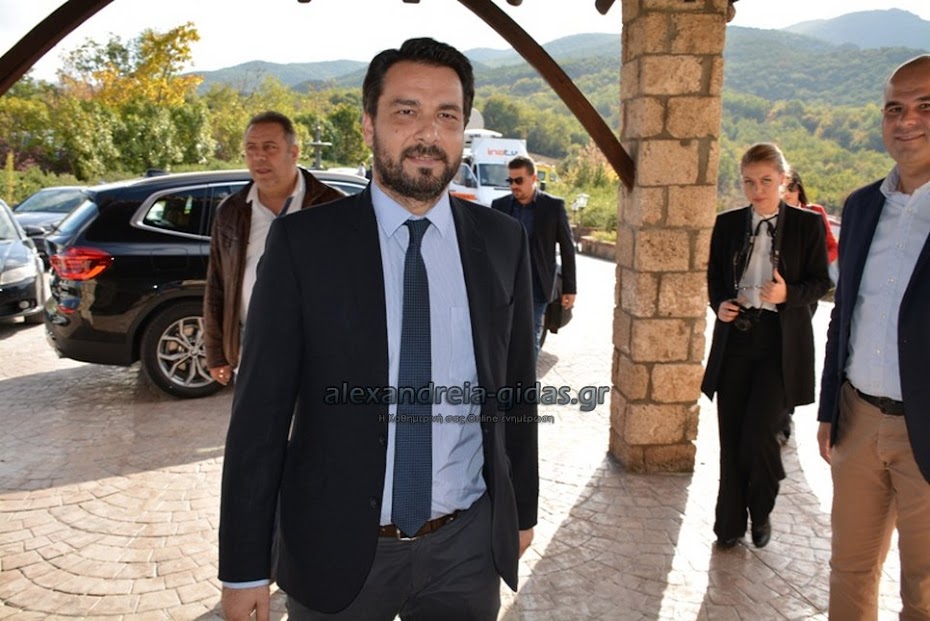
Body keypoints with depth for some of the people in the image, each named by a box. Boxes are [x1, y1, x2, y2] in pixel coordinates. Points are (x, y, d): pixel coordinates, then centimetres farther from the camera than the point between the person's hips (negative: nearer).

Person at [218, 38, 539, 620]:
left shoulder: (503, 241, -2)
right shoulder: (303, 242, -10)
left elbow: (516, 387, 5)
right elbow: (261, 408, -8)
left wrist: (524, 510, 12)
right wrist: (245, 566, -6)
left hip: (469, 547, 2)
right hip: (337, 549, -1)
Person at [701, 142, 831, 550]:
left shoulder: (807, 224, -1)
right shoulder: (728, 224, 7)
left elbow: (821, 281, 2)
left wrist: (789, 294, -17)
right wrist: (719, 304, -6)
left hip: (781, 344, -3)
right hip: (735, 338, 3)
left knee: (759, 433, -10)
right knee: (731, 437, 7)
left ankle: (761, 513, 20)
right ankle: (730, 523, 23)